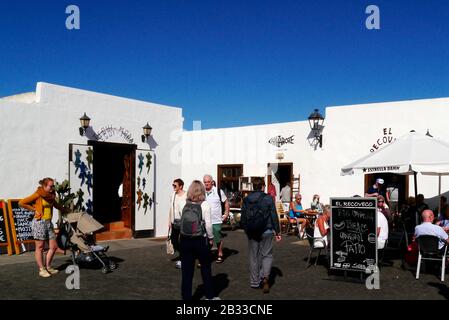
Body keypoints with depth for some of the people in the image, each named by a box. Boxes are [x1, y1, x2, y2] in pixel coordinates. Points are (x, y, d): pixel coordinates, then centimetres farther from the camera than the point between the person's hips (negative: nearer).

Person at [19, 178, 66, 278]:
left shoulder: (50, 196, 14)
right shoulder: (38, 195, -7)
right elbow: (21, 203, -9)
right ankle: (41, 269, 9)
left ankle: (48, 267, 20)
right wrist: (33, 209, -7)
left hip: (48, 223, 8)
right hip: (39, 222, -7)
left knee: (54, 246, 6)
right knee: (40, 247, 1)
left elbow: (57, 205, 33)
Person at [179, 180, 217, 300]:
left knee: (187, 271, 9)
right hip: (200, 240, -2)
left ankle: (186, 296, 13)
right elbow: (208, 224, -10)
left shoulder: (185, 205, 2)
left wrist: (181, 236, 9)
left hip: (185, 239, 2)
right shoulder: (204, 204, -8)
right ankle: (209, 296, 26)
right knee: (206, 269, 15)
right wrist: (211, 238, 3)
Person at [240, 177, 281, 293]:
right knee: (267, 255, 10)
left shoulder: (246, 200, 2)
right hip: (266, 231, -2)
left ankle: (254, 282, 18)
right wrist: (277, 231, 3)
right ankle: (265, 277, -10)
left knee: (253, 257, 12)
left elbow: (243, 218, 6)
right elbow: (274, 216, -5)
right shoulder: (268, 198, -7)